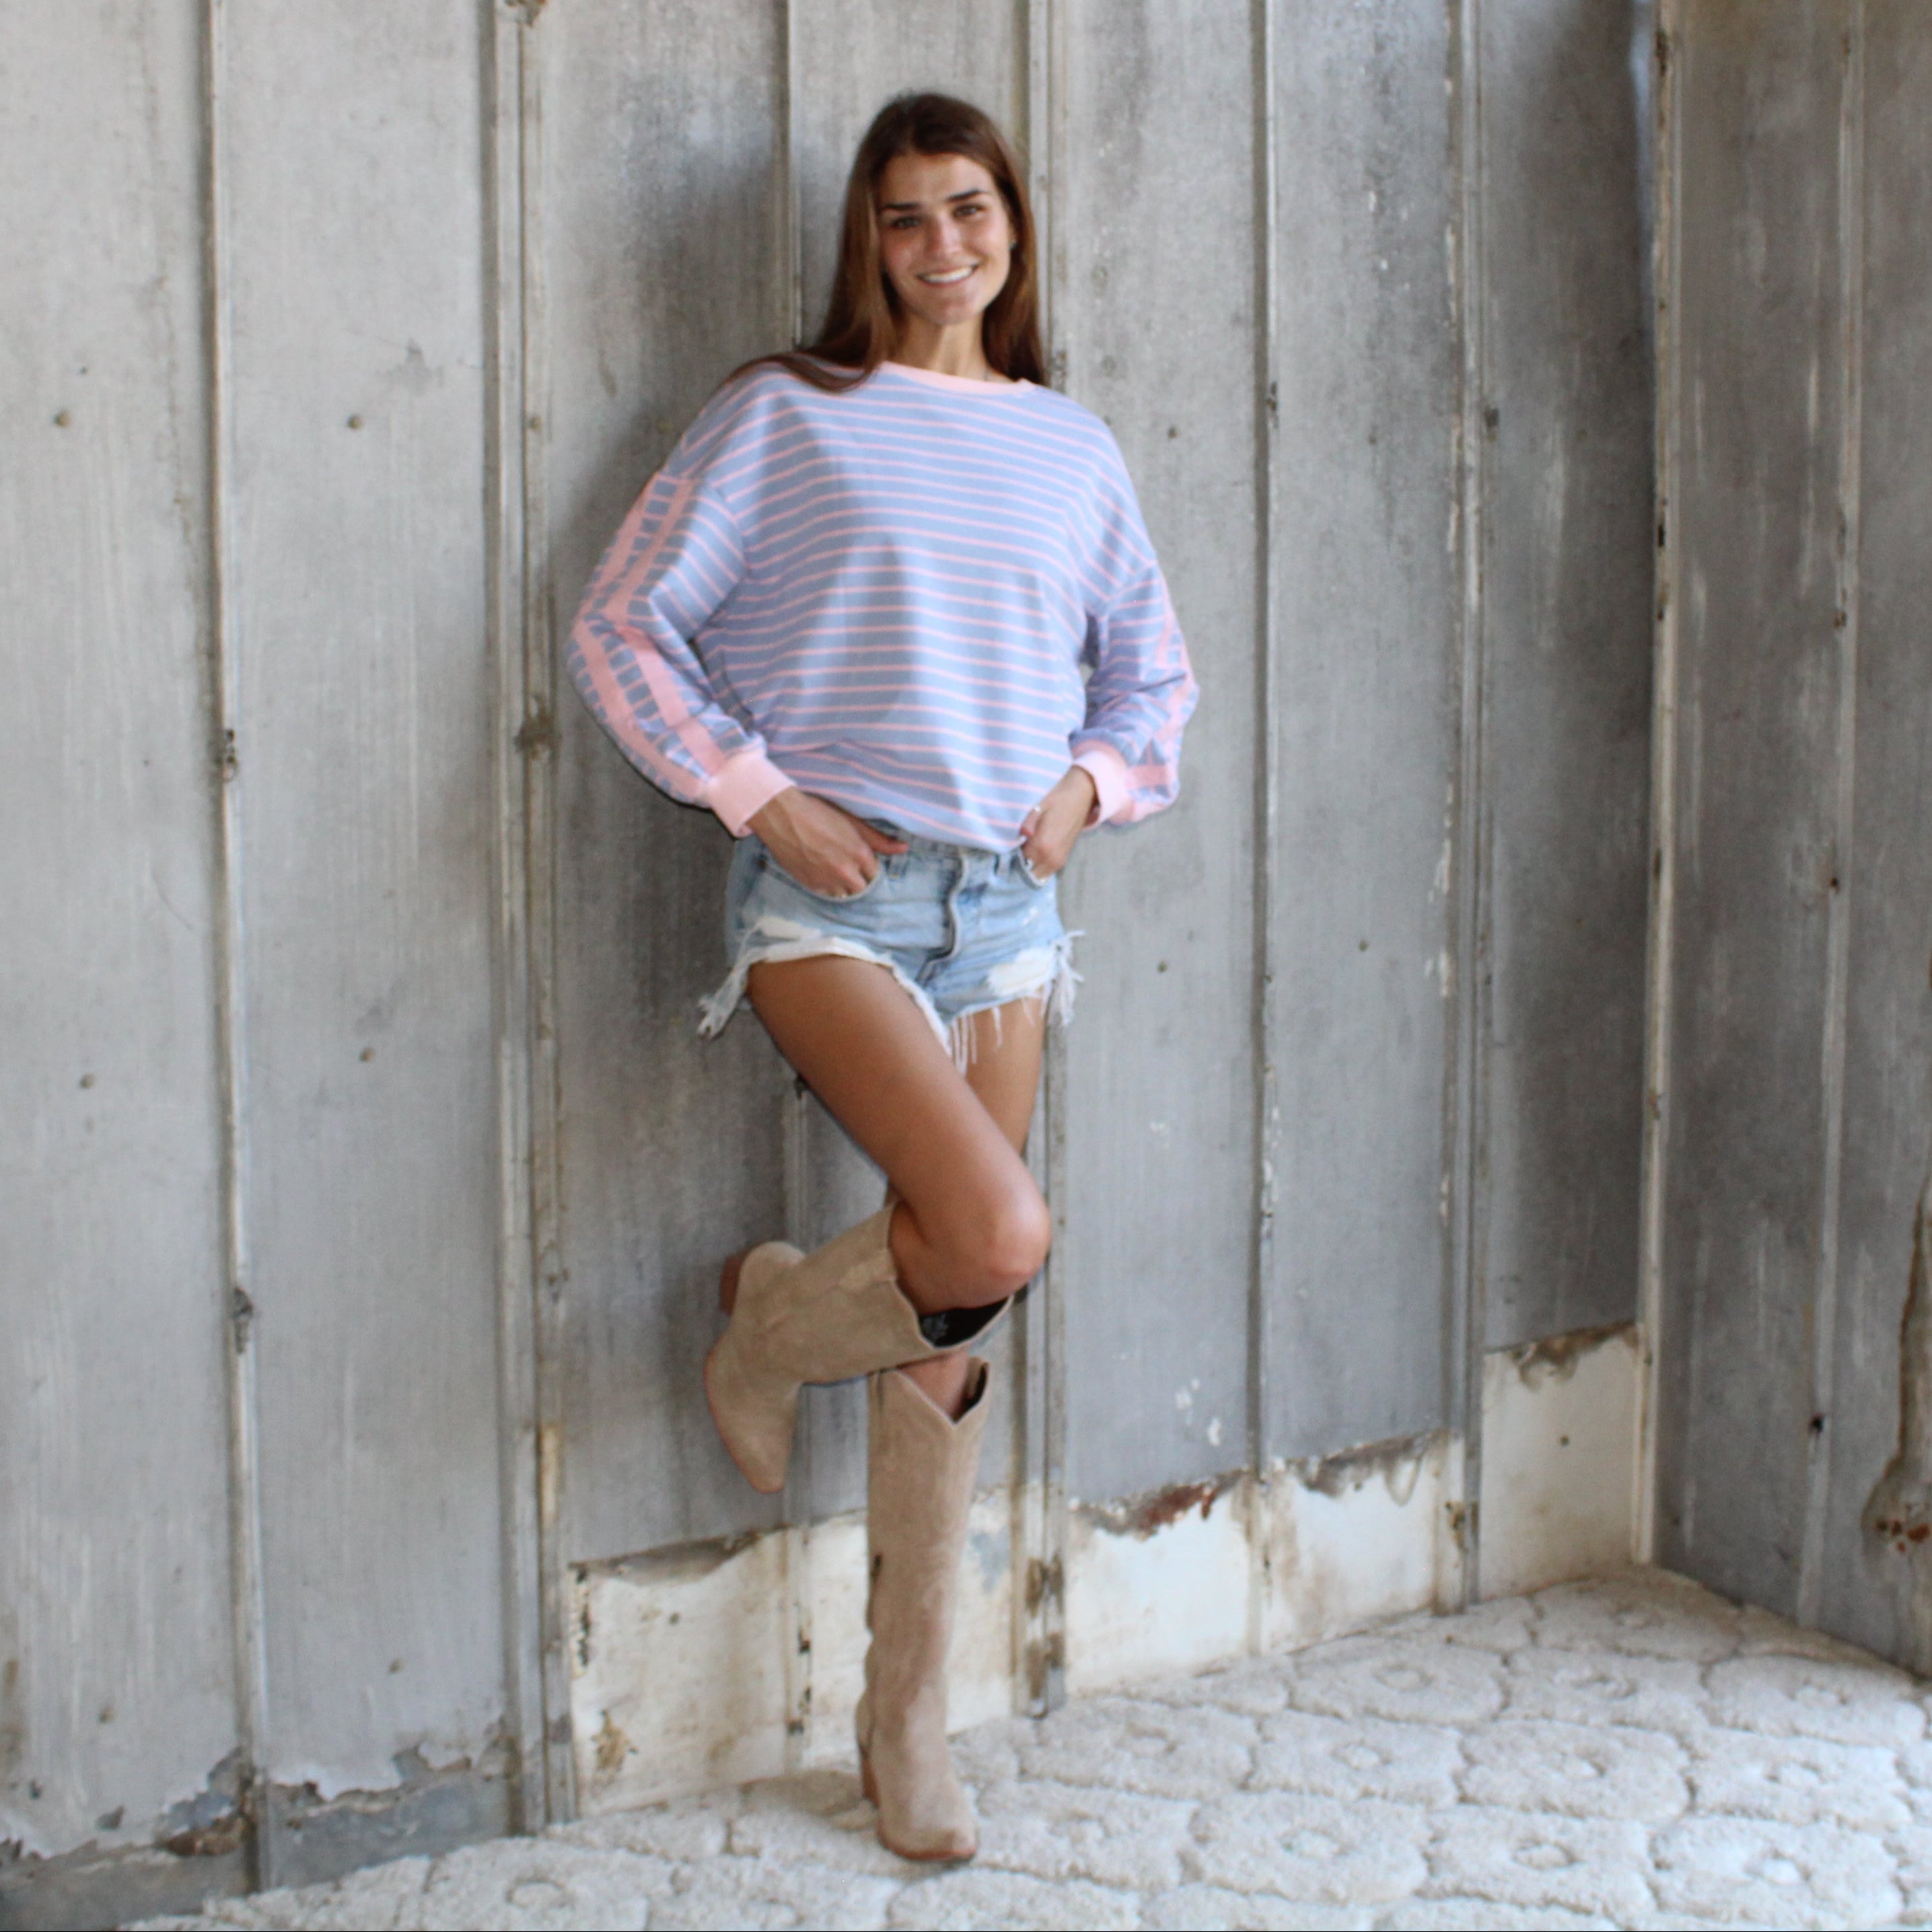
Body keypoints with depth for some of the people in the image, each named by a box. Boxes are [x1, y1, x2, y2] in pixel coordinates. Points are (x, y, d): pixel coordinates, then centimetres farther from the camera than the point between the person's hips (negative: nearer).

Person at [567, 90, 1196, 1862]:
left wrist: (1093, 782, 4)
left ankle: (908, 1711, 19)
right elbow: (625, 624, -1)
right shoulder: (784, 416, 2)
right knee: (994, 1237, -23)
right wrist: (759, 793, -10)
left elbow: (1154, 671, 23)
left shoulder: (1072, 448, 14)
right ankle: (772, 1328, 12)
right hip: (829, 896, -4)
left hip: (1008, 900, 4)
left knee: (950, 1301, 6)